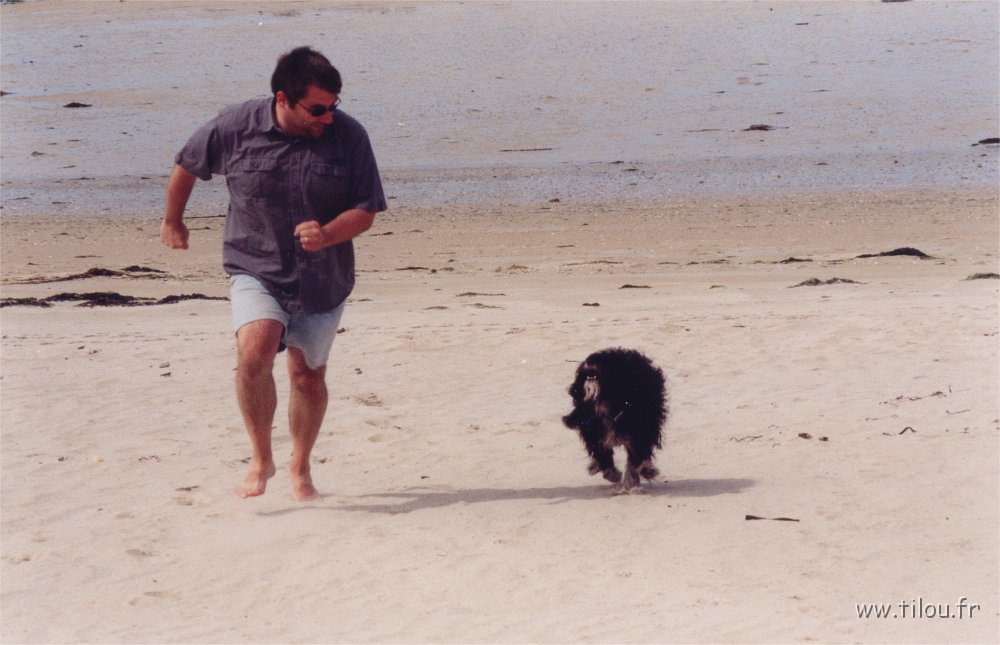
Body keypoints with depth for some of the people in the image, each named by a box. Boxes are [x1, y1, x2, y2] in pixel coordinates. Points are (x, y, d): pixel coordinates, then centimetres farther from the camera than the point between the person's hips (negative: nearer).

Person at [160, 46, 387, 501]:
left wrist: (326, 234, -25)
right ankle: (261, 460, -8)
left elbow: (365, 212, -5)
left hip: (323, 279, 2)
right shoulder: (236, 127, -10)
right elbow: (186, 167, 9)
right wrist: (173, 221, 22)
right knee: (254, 352, -25)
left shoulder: (348, 136, -9)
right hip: (256, 270, -2)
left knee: (308, 375, 11)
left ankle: (300, 468, 34)